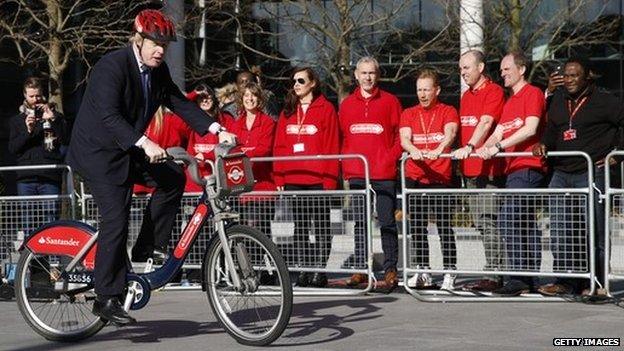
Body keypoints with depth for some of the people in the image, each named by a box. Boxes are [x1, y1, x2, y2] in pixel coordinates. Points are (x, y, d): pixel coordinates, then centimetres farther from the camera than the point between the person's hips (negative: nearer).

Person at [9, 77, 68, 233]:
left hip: (50, 179, -1)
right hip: (26, 179, 1)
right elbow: (13, 148, 6)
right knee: (28, 224, -2)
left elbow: (66, 140, 0)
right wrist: (28, 131, -9)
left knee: (51, 221, -7)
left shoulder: (55, 116, 14)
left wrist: (52, 119, -10)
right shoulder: (17, 120, 18)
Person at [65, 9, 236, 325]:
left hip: (127, 150, 8)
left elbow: (180, 103, 5)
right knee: (116, 218, -15)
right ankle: (107, 299, -11)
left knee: (172, 178, -10)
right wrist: (145, 143, -43)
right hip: (97, 151, -8)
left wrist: (217, 129, -9)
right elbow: (109, 116, -31)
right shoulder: (112, 66, -21)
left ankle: (147, 250, 1)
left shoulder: (158, 72, 4)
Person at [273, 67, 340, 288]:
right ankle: (304, 270, 12)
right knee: (300, 226, 8)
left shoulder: (325, 109, -1)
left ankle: (320, 270, 5)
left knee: (321, 226, 2)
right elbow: (279, 147, 12)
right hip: (293, 179, 5)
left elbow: (332, 147, -5)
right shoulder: (288, 111, 14)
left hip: (318, 178, -5)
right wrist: (279, 178, 4)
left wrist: (329, 178, -12)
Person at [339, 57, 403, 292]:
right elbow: (342, 138, 15)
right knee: (359, 222, 7)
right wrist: (345, 164, 4)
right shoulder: (347, 104, 12)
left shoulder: (390, 102, 3)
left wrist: (391, 158, -8)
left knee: (387, 222, -4)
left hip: (384, 174, -3)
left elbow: (400, 135, 3)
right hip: (356, 174, 3)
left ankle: (390, 268, 0)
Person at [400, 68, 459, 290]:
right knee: (417, 228, 6)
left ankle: (450, 273, -3)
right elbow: (404, 138, -4)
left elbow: (450, 133, -15)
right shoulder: (408, 114, 13)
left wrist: (438, 150, -36)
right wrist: (414, 150, -27)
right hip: (414, 178, 3)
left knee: (445, 227, -5)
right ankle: (422, 272, 14)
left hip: (441, 178, -3)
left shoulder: (448, 112, 5)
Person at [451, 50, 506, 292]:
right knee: (480, 223, 9)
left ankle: (494, 274, -10)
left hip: (489, 167, -9)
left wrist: (470, 147, -34)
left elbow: (486, 123, -21)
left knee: (489, 221, -11)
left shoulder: (494, 92, -7)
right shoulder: (466, 96, 19)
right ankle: (493, 270, 14)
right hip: (470, 169, 9)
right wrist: (462, 163, 17)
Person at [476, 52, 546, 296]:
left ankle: (518, 278, -16)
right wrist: (485, 149, -5)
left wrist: (498, 146, -19)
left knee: (509, 220, -17)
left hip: (528, 168, -9)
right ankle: (529, 279, 11)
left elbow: (530, 129, -16)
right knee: (526, 223, 9)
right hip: (514, 168, 9)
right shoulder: (510, 102, 23)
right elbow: (498, 133, 16)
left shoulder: (533, 93, -4)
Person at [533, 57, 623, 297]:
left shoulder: (604, 101, -3)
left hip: (592, 173, -6)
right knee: (560, 232, 3)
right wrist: (544, 145, 4)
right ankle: (565, 281, 9)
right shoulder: (558, 99, 14)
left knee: (593, 231, -2)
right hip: (561, 173, 6)